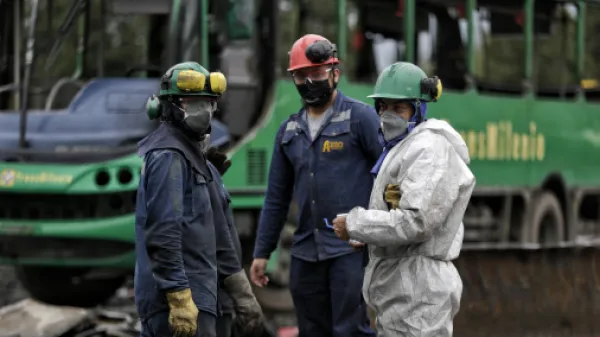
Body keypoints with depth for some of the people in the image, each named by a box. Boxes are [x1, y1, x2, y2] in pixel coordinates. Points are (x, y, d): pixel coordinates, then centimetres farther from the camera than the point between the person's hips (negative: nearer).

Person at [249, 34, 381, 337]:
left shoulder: (360, 117, -3)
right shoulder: (289, 131, 15)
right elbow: (276, 198, 19)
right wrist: (261, 252, 16)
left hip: (352, 248, -6)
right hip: (306, 252, 6)